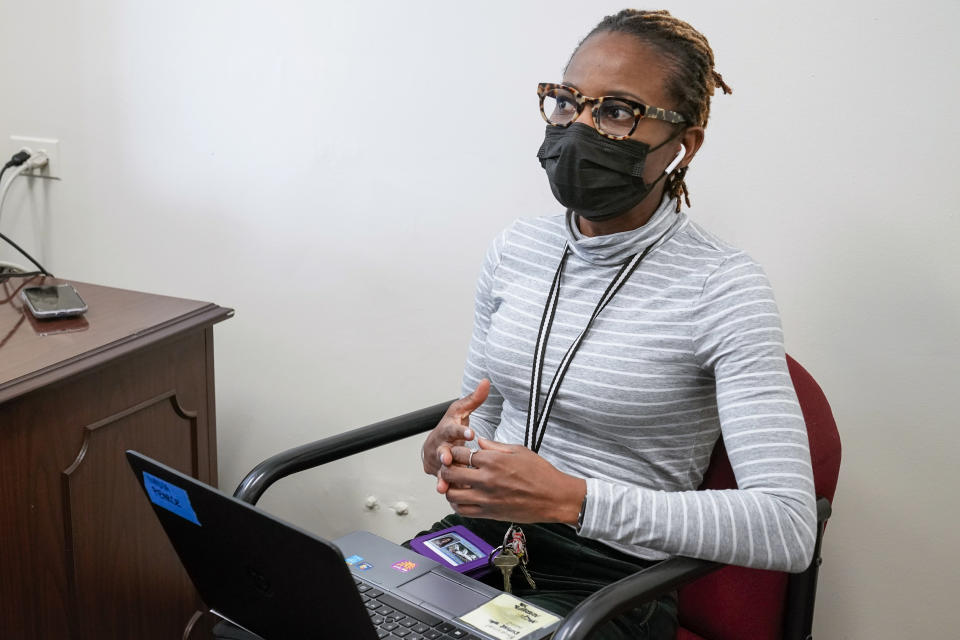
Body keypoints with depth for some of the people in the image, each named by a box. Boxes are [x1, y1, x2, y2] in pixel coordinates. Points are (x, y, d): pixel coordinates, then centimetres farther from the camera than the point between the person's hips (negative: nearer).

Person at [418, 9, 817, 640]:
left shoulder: (721, 287, -14)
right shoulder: (516, 248, 5)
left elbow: (789, 527, -22)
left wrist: (570, 498, -27)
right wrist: (452, 448, -8)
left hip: (611, 579, -5)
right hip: (481, 534, 5)